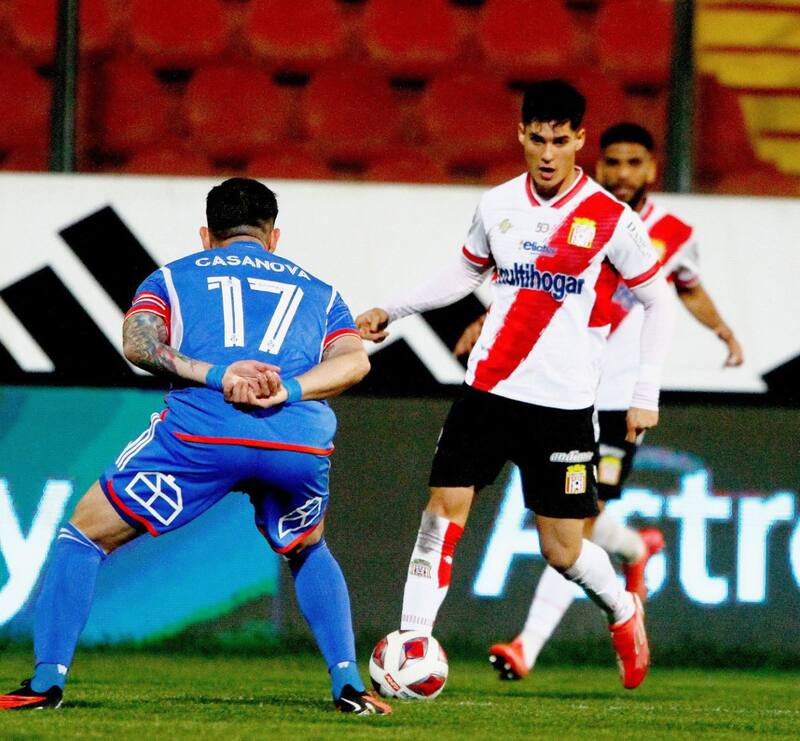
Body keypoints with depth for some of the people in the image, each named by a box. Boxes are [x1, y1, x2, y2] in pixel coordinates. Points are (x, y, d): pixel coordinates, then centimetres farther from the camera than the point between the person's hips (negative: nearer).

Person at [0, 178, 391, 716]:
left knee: (86, 534, 17)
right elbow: (354, 360, 10)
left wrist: (217, 377, -7)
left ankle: (48, 679, 7)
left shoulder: (173, 277, 27)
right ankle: (349, 684, 19)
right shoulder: (318, 291, 31)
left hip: (203, 431, -2)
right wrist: (289, 391, -5)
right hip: (303, 443, 2)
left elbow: (138, 341, 5)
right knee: (308, 551, 34)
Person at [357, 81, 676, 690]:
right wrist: (392, 310, 15)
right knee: (443, 513, -10)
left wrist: (646, 394, -3)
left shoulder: (611, 219, -7)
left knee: (564, 551, 1)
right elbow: (466, 273, 23)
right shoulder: (497, 205, 4)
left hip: (564, 404, -3)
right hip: (488, 389, 3)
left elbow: (658, 302, 2)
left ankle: (623, 612, 31)